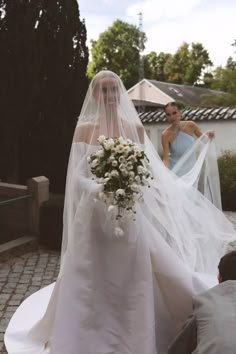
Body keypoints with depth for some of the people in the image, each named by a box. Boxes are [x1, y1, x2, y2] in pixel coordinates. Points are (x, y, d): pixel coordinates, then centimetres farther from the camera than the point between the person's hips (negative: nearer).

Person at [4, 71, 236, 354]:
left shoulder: (135, 127, 4)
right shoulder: (84, 128, -1)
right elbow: (77, 175, -5)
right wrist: (98, 190, -23)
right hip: (94, 212, -1)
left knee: (130, 278, 7)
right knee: (91, 280, 6)